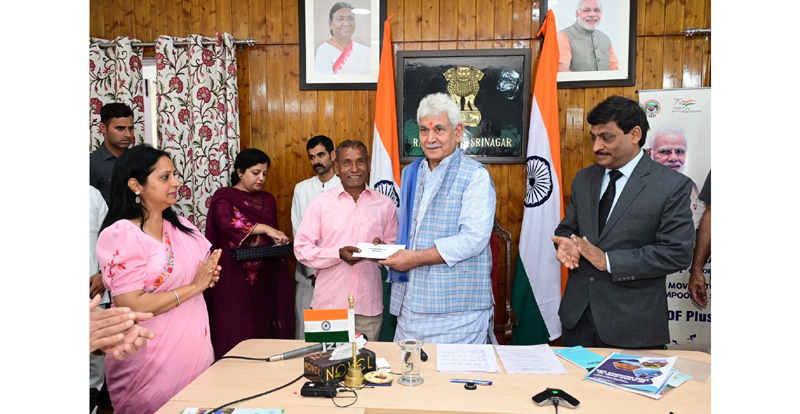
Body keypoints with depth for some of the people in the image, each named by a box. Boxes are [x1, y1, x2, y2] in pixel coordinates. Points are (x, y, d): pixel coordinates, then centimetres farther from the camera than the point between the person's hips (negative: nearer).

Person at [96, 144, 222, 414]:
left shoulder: (181, 227, 6)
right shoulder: (120, 235, -13)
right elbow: (131, 306, -20)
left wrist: (209, 276, -2)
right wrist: (194, 286, -16)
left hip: (196, 346, 6)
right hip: (153, 359, -6)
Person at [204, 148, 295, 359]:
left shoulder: (267, 200, 17)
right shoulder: (224, 197, -1)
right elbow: (226, 222, -21)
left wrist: (280, 243, -1)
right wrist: (264, 228, -30)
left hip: (262, 278, 5)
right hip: (233, 277, -5)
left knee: (262, 329, 3)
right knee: (234, 335, -4)